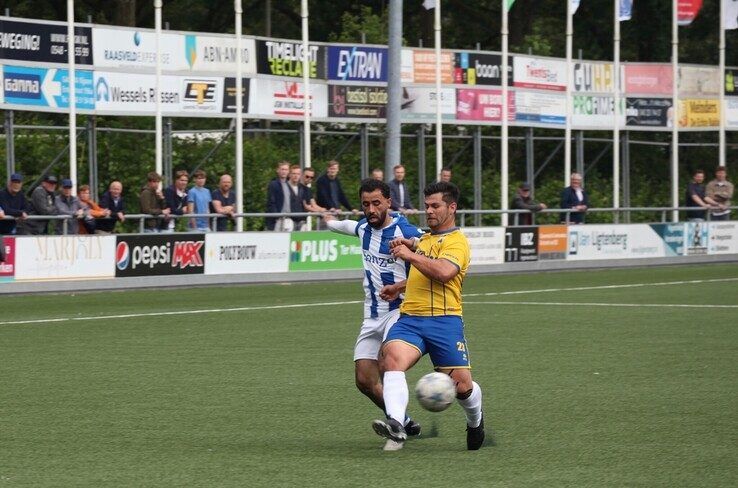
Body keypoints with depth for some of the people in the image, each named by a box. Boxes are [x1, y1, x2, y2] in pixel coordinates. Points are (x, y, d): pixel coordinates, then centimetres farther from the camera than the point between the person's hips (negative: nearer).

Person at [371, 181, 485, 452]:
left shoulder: (457, 241, -3)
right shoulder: (425, 238, 23)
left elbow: (443, 272, -23)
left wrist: (411, 255, -18)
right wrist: (399, 287, 25)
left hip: (444, 320, -6)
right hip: (410, 318, 6)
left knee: (462, 385, -1)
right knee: (393, 358, -26)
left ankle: (475, 421, 34)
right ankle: (396, 425, -41)